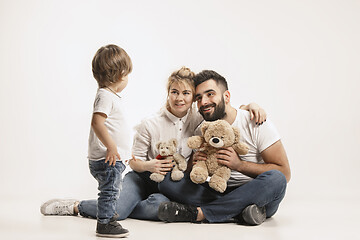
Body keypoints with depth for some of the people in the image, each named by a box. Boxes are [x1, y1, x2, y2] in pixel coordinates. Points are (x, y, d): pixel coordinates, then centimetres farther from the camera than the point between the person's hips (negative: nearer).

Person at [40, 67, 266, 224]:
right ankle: (75, 205, 1)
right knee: (116, 210, -29)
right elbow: (135, 161, -3)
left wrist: (251, 105, -18)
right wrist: (148, 165, -26)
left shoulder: (199, 119, -7)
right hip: (143, 178, -2)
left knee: (159, 206, -34)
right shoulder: (150, 124, -13)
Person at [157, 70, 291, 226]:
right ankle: (240, 212, -24)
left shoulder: (255, 123, -7)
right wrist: (195, 163, -11)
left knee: (275, 179, -37)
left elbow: (284, 173, -12)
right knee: (167, 180, -16)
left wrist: (239, 165, -20)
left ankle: (199, 213, -30)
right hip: (220, 193, 3)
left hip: (256, 195, -3)